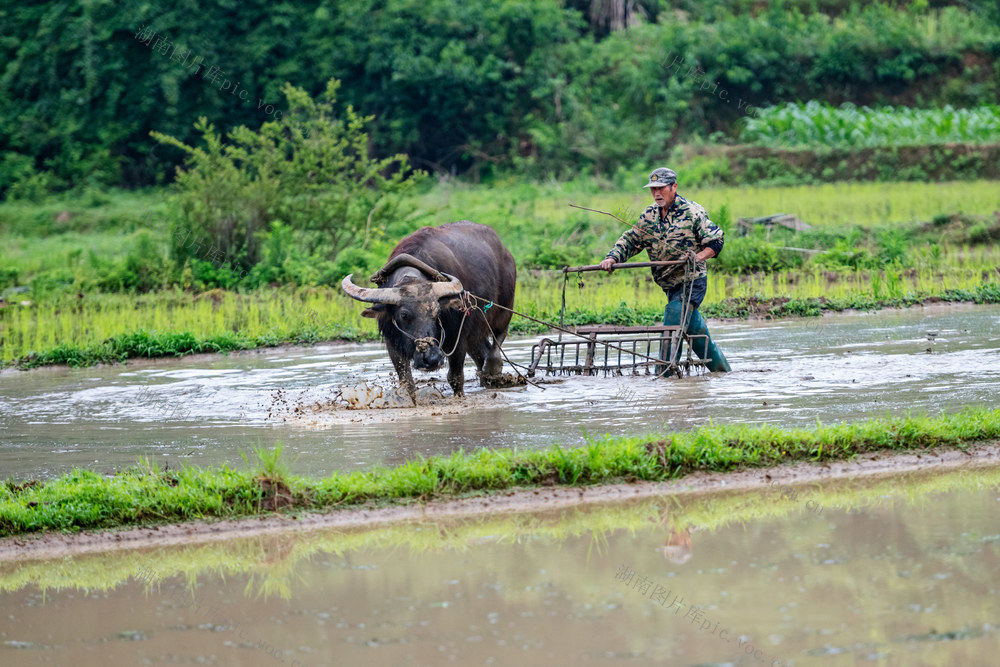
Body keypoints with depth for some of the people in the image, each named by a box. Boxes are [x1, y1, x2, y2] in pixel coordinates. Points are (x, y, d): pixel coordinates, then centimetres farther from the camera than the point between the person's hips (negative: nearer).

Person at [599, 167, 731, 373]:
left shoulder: (692, 212, -10)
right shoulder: (648, 216, 8)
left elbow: (715, 241, -8)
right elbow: (630, 241, 9)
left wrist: (699, 256, -25)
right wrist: (613, 258, -8)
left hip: (692, 281, -7)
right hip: (670, 285, 7)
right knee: (695, 329, 17)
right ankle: (721, 368, 32)